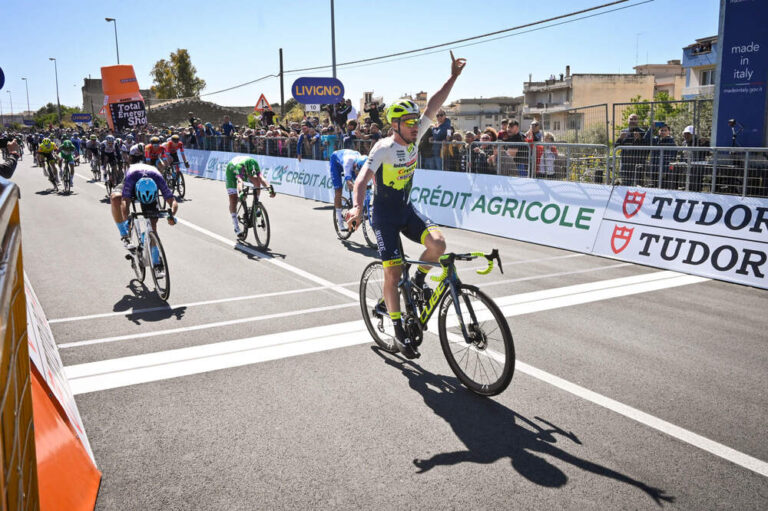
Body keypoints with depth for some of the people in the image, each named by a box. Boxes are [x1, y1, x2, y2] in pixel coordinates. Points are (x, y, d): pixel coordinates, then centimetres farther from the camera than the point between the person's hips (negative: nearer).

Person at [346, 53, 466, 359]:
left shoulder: (415, 137, -2)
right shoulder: (384, 148, -20)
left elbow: (433, 107, -5)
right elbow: (362, 178, -31)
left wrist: (453, 77, -10)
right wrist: (357, 207, -47)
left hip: (407, 210, 5)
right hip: (385, 215, -5)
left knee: (437, 243, -20)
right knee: (393, 273, -6)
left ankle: (419, 281, 10)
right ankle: (399, 331, 8)